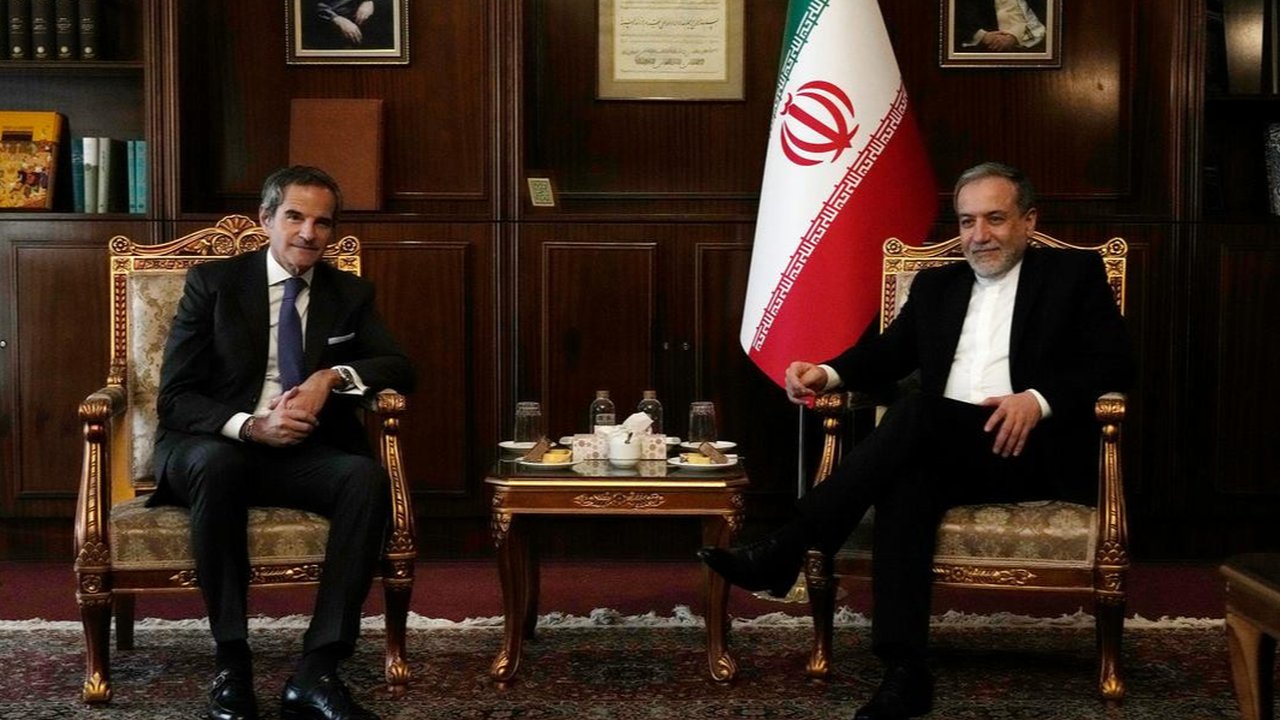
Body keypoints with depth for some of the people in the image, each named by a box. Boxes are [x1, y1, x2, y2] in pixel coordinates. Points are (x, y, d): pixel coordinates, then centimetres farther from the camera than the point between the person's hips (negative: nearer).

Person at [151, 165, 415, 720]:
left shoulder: (351, 294, 12)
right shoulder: (212, 282, 2)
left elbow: (400, 368, 5)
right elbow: (174, 397, -4)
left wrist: (334, 376, -15)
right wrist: (249, 425, -23)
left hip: (306, 454, 2)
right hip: (213, 446, -2)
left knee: (368, 477, -30)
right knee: (217, 463, -39)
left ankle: (316, 671, -32)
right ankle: (230, 662, -29)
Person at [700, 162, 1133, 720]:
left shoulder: (1075, 273, 10)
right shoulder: (936, 285, 24)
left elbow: (1116, 363, -1)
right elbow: (886, 354, 18)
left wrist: (1039, 399, -19)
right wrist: (827, 373, -4)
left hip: (1036, 451, -3)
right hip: (945, 455, 4)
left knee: (916, 410, -30)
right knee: (906, 481, -34)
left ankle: (785, 551, -29)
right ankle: (904, 673, -40)